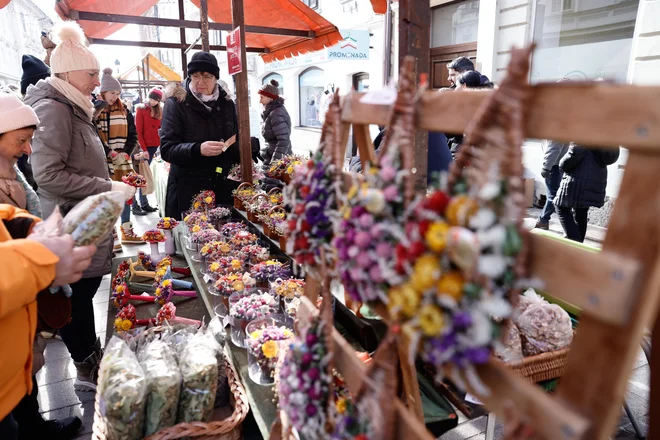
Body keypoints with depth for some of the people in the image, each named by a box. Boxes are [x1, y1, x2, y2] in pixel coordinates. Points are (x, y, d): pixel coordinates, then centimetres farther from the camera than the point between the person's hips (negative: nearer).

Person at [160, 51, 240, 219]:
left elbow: (236, 142, 17)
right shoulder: (175, 103, -4)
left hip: (224, 185, 4)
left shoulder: (226, 102, 8)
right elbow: (166, 149, -10)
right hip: (188, 188, -3)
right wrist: (198, 149, -26)